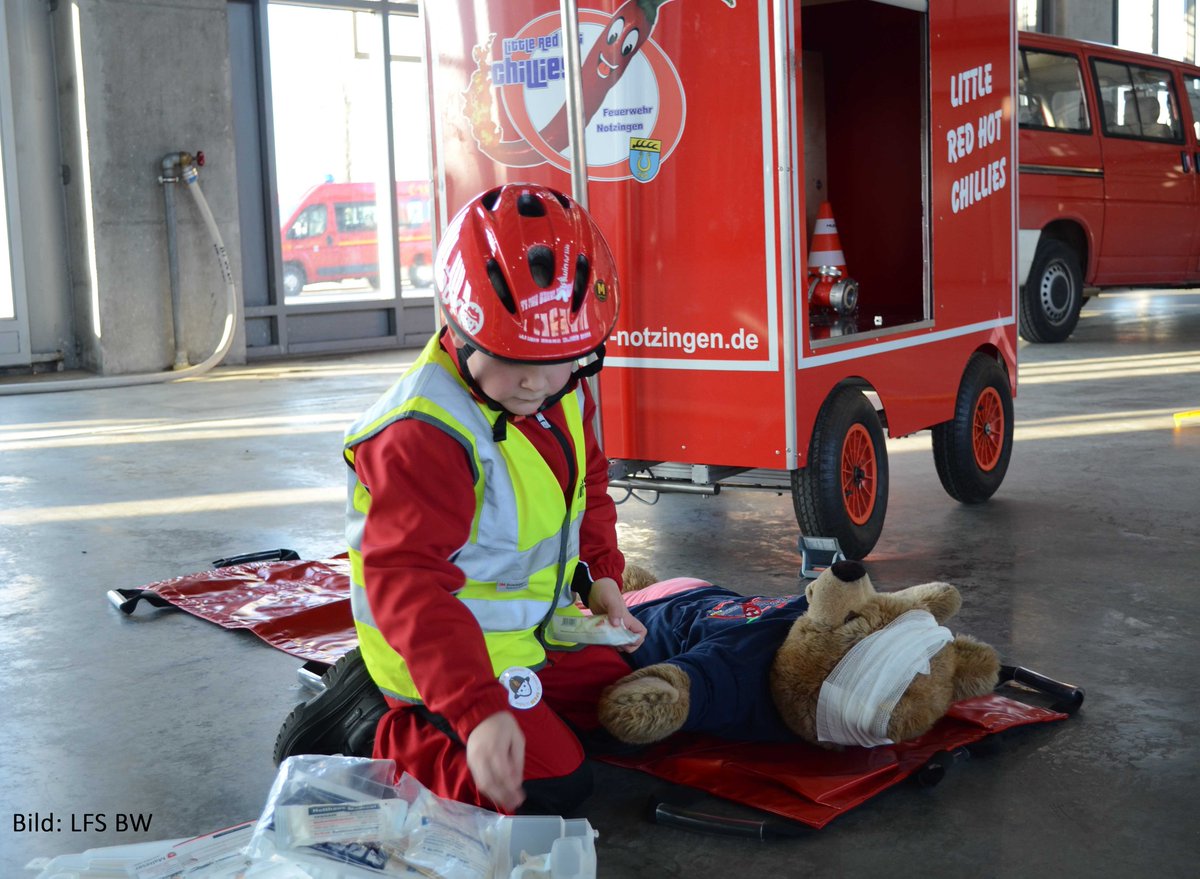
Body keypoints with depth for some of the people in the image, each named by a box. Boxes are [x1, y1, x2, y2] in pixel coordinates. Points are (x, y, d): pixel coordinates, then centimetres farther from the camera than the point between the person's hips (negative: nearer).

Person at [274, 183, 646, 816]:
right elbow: (408, 585, -36)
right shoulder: (424, 435, -32)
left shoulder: (565, 394, -4)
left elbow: (587, 490, 15)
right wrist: (478, 711, -43)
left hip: (534, 628, 9)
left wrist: (600, 575, -1)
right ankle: (368, 728, 1)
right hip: (445, 649, -9)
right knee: (550, 787, -15)